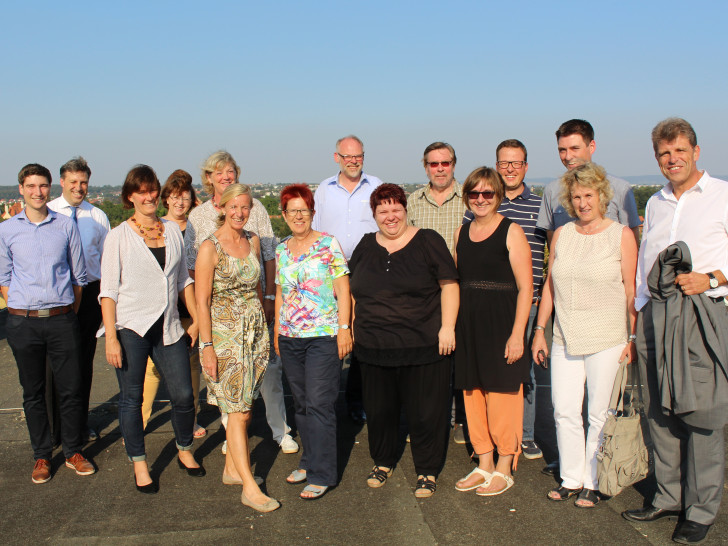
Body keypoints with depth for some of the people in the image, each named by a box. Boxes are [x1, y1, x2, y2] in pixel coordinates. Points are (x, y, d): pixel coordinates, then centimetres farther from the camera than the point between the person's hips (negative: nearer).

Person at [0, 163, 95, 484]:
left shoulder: (66, 226, 5)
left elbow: (78, 276, 10)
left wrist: (69, 312, 7)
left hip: (62, 320, 0)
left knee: (71, 389, 3)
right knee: (33, 392, 8)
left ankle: (73, 452, 18)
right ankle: (42, 456, 20)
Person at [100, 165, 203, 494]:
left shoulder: (172, 230, 9)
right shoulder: (119, 235, -2)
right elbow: (108, 290, -5)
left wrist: (197, 319, 11)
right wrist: (110, 337, -12)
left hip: (168, 327, 3)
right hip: (131, 328, -3)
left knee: (183, 395, 2)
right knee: (131, 398, 5)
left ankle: (185, 452, 26)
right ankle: (139, 466, 21)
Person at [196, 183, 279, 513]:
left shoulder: (253, 241, 8)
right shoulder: (210, 248, -10)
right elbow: (202, 300, -11)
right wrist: (207, 346, -14)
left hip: (254, 331, 6)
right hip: (224, 333, -6)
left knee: (243, 408, 12)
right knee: (237, 411, -5)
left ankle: (232, 469, 28)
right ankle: (250, 488, -1)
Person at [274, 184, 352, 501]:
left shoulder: (328, 244, -3)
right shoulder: (282, 251, 13)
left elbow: (342, 288, -5)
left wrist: (344, 327, -11)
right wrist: (277, 331, 17)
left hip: (324, 335, -5)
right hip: (290, 338, 6)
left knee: (319, 403, -6)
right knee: (301, 403, 11)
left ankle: (321, 474, 1)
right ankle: (309, 462, 25)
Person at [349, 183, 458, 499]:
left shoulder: (428, 242, -1)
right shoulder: (365, 247, 12)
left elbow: (449, 285, -4)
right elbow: (354, 291, 20)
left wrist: (447, 327, -11)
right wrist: (353, 326, 13)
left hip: (423, 347, -4)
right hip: (373, 348, 4)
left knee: (424, 411, 3)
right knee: (378, 409, 14)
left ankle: (427, 471, 20)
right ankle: (382, 462, 34)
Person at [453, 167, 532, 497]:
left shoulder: (511, 232, -6)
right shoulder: (461, 234, 12)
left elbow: (525, 287, -10)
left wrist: (517, 333, -17)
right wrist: (452, 326, 8)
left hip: (501, 325, -6)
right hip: (468, 325, 6)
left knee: (502, 394, 0)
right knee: (473, 395, 10)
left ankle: (504, 469, 15)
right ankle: (484, 465, 24)